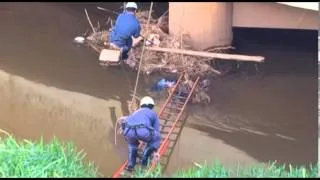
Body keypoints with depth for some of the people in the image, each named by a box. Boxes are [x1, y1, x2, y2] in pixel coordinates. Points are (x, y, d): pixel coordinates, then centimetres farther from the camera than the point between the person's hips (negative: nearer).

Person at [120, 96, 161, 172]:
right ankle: (144, 160, 25)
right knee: (156, 138, 30)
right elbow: (156, 131, 37)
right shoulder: (154, 114, 35)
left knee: (132, 144, 40)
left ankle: (130, 165, 24)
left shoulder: (136, 112, 45)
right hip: (142, 131, -4)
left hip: (128, 131, 4)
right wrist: (155, 150, 46)